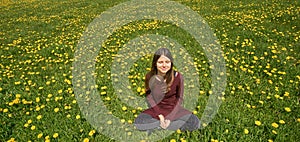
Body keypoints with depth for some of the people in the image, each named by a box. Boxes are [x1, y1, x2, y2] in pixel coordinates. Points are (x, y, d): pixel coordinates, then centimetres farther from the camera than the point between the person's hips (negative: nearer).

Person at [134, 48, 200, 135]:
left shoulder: (178, 77, -15)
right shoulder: (150, 77, -12)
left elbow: (179, 99, -7)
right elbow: (149, 97, -6)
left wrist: (170, 117, -16)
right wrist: (160, 115, -17)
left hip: (173, 110, 0)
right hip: (157, 110, 0)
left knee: (195, 123, -25)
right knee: (138, 122, -28)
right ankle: (177, 124, -17)